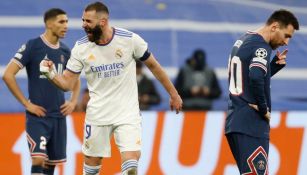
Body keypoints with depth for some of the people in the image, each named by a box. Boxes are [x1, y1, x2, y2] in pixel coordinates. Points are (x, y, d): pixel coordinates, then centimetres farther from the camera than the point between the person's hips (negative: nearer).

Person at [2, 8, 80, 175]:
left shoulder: (65, 51, 9)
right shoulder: (32, 46, -8)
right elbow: (8, 75, -12)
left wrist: (73, 101, 10)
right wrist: (26, 103, -12)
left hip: (59, 116, 6)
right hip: (38, 115, -6)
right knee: (38, 160, -16)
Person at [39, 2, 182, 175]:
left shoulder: (130, 39, -11)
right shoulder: (81, 48, -6)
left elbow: (153, 65, 2)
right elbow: (67, 83, -3)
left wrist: (173, 94, 8)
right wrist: (51, 74, -24)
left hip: (127, 113, -2)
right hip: (97, 114, 2)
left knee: (131, 161, -17)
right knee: (92, 161, 7)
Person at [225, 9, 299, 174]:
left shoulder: (243, 41, 17)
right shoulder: (261, 47, -13)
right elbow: (256, 78, -29)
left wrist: (275, 65, 11)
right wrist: (264, 109, -16)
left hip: (235, 122, 10)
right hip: (251, 125, -10)